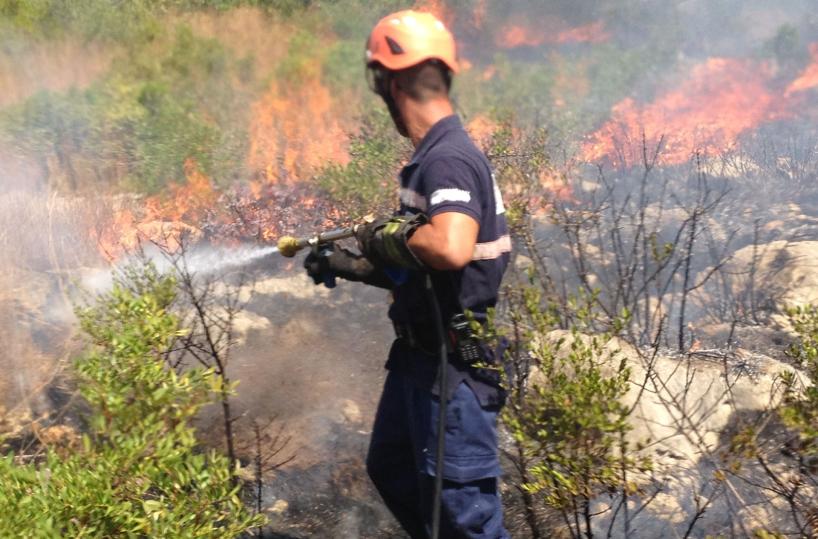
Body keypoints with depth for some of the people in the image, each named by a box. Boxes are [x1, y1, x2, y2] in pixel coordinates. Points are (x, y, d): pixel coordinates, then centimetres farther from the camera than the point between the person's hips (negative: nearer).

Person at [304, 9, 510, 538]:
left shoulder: (449, 159, -21)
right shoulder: (432, 157, 10)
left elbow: (450, 249, -39)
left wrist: (388, 237, -21)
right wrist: (352, 265, 23)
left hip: (451, 365, -10)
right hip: (418, 355, 10)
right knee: (392, 471, 25)